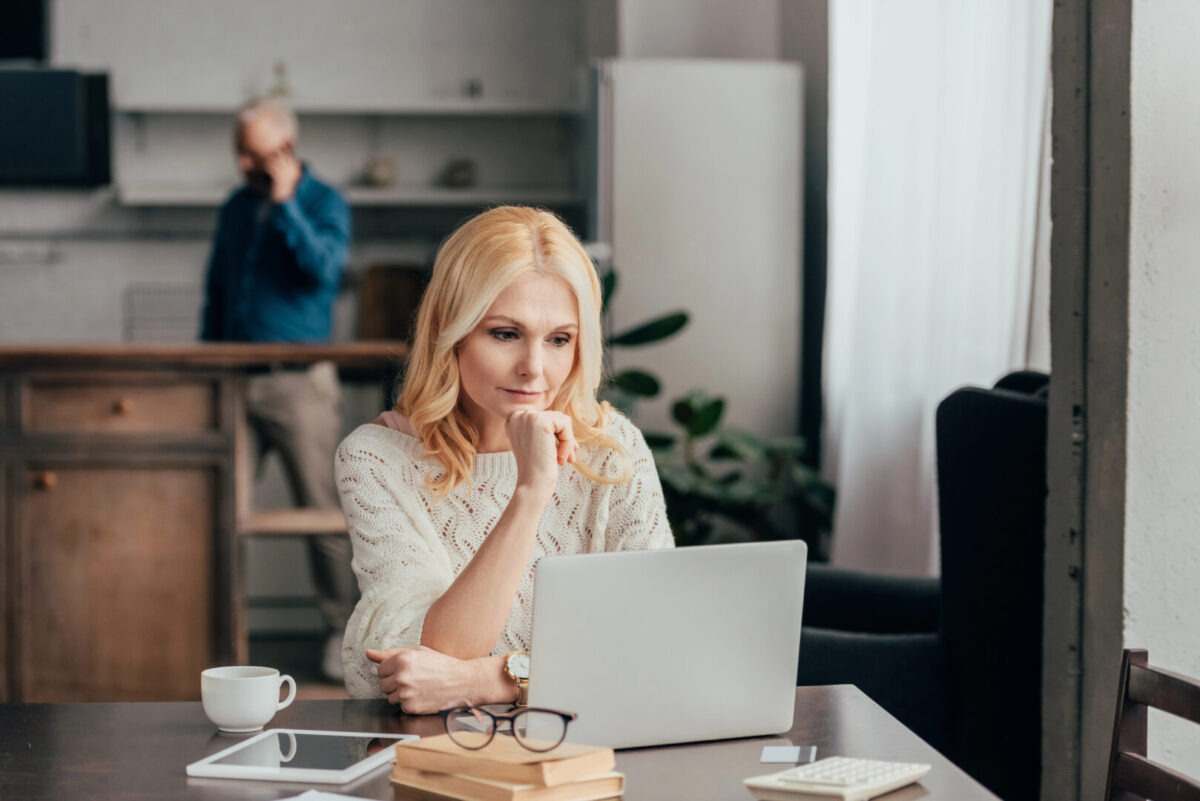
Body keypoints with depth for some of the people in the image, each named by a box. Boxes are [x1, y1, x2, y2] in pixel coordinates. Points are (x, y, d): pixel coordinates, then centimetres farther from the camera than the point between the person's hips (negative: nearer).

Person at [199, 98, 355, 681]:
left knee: (322, 511, -2)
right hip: (235, 381, 5)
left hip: (300, 382, -5)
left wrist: (284, 205, -16)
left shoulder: (324, 203, 0)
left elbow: (324, 268, -18)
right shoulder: (235, 209, 15)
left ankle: (342, 632, 8)